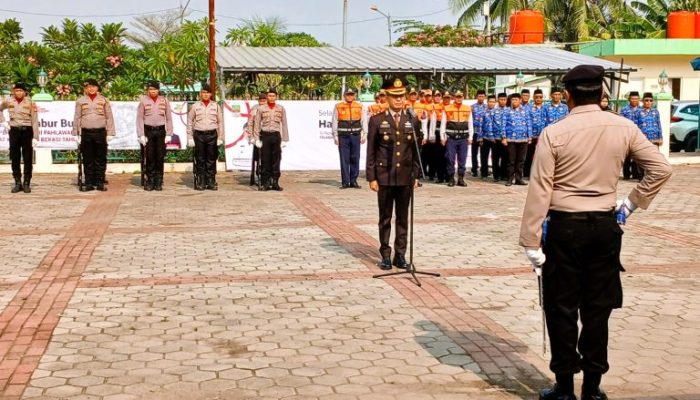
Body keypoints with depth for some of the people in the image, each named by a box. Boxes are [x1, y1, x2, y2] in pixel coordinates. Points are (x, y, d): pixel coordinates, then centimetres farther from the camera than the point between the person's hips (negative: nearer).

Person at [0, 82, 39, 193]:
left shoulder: (30, 103, -4)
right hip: (14, 131, 2)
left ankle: (27, 183, 8)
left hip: (27, 131, -2)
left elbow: (34, 121, -6)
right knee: (15, 158, 6)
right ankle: (18, 183, 14)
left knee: (27, 159, 1)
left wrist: (35, 137, -12)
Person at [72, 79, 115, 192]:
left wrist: (110, 133, 0)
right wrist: (76, 134, 4)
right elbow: (77, 118, 9)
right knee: (88, 160, 3)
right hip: (86, 133, 1)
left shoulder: (104, 100, 7)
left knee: (101, 159, 1)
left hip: (100, 132, 0)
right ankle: (89, 183, 8)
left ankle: (100, 183, 6)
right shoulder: (80, 101, 8)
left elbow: (109, 117, 6)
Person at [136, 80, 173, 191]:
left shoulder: (164, 101, 5)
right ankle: (150, 181, 9)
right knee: (150, 157, 1)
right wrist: (141, 135, -6)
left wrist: (169, 134, 0)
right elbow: (139, 118, 0)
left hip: (160, 131, 1)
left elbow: (169, 118, 6)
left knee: (160, 157, 2)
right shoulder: (143, 101, 1)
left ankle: (158, 182, 9)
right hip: (148, 131, -1)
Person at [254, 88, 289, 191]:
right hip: (265, 135, -1)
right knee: (265, 160, 1)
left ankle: (275, 183, 9)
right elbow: (257, 124, 4)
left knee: (276, 160, 3)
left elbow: (284, 124, 7)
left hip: (276, 135, 1)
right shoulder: (261, 109, 3)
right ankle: (266, 183, 7)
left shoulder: (281, 109, 6)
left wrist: (285, 139, 3)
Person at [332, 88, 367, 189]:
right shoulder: (338, 107, 5)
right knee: (344, 159, 0)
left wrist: (364, 135, 0)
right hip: (343, 136, -1)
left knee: (355, 159, 5)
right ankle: (345, 182, 5)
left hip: (355, 135, 1)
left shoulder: (360, 106, 7)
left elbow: (364, 121, 6)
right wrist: (335, 136, 1)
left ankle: (353, 181, 13)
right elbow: (335, 122, 5)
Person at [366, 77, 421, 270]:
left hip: (405, 178, 2)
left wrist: (416, 175, 5)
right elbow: (370, 151, -1)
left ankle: (400, 254, 15)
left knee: (403, 218, 7)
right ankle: (385, 255, 13)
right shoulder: (377, 121, -1)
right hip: (384, 177, -2)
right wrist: (371, 178, -5)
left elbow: (416, 150, 9)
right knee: (385, 218, 5)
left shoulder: (413, 121, 6)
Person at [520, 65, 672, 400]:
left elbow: (540, 190, -12)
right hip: (605, 225, 3)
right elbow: (661, 168, 1)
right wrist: (632, 202, 10)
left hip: (564, 226, -3)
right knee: (597, 308, 12)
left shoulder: (554, 133, -11)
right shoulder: (624, 128, -2)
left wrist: (531, 242, -7)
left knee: (562, 309, 8)